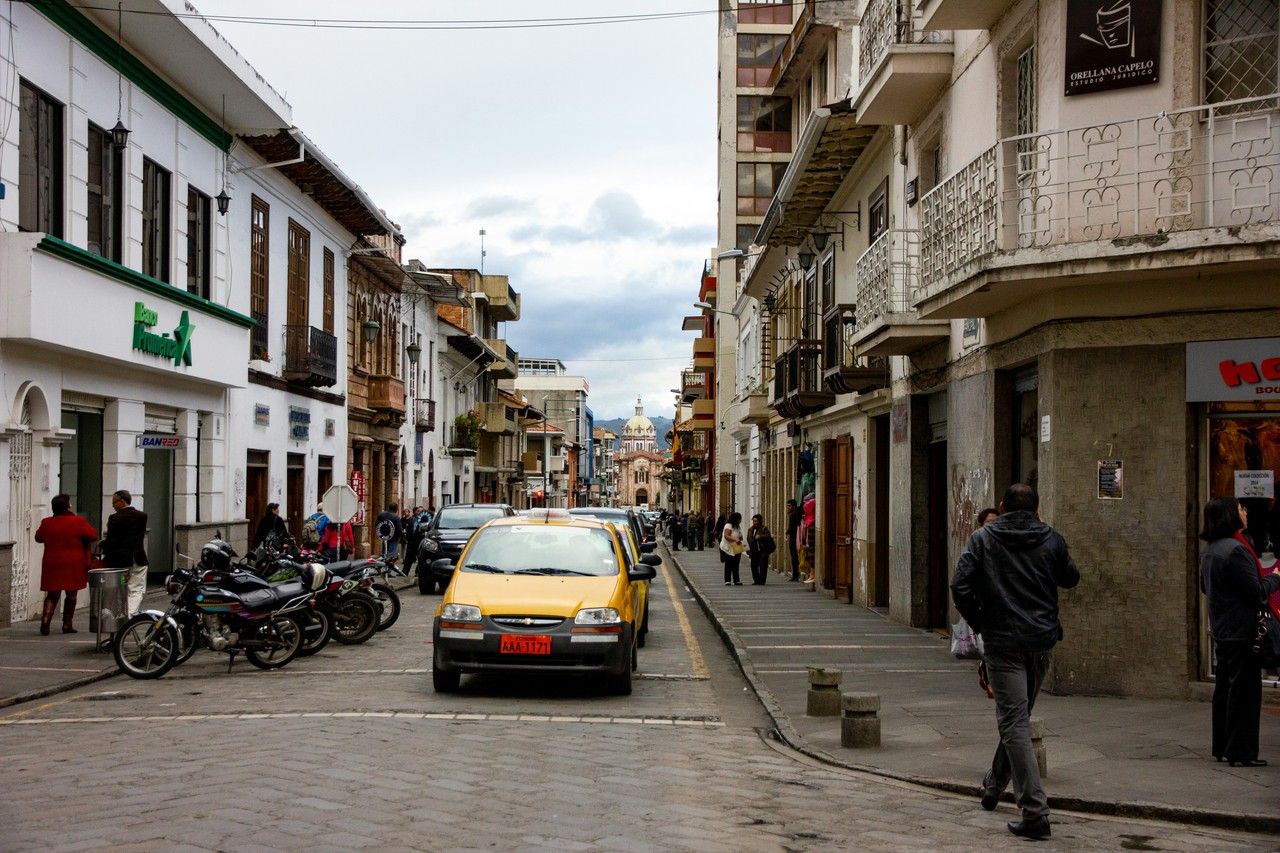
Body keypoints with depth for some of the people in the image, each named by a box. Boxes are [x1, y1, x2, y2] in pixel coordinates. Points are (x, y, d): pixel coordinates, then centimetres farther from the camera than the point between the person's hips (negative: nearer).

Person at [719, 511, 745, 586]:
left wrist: (742, 543, 5)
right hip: (728, 549, -8)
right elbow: (726, 536, -24)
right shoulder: (728, 526, -12)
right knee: (728, 565, -4)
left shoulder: (737, 527, 16)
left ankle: (736, 581, 9)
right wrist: (735, 540, -34)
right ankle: (727, 581, 0)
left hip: (736, 549, 8)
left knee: (735, 566, 7)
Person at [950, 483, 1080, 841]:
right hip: (1043, 642, 4)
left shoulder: (982, 539, -2)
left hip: (1003, 643, -4)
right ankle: (994, 786, 38)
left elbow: (960, 587, -11)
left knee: (1015, 724, -5)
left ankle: (1035, 811, -13)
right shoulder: (1052, 540, 3)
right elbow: (1071, 579, 20)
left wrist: (979, 623, 2)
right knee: (1017, 717, 20)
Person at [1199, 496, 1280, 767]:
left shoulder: (1208, 549, 8)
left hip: (1221, 629, 9)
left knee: (1224, 687, 14)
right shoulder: (1236, 549, -21)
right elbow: (1257, 590, -18)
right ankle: (1241, 751, 0)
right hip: (1241, 629, -9)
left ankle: (1222, 746, 21)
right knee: (1244, 688, -3)